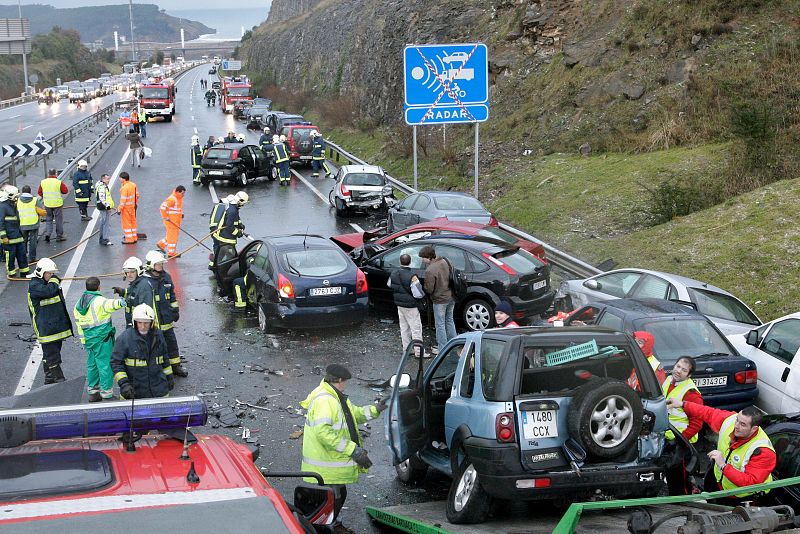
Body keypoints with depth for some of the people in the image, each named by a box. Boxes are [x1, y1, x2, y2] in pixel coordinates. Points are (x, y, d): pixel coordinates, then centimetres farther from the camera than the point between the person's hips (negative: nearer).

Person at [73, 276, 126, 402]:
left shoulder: (78, 304, 11)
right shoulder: (99, 301, -14)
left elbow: (78, 323, 15)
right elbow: (109, 304, -38)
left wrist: (84, 341, 20)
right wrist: (118, 302, -58)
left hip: (89, 339, 7)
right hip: (102, 338, -7)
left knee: (92, 364, 17)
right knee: (105, 364, -2)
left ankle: (93, 391, 24)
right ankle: (107, 393, 0)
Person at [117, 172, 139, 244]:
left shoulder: (124, 188, -24)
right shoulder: (133, 185, 2)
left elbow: (123, 200, -23)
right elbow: (137, 195, 12)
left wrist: (119, 209, -18)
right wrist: (136, 203, 25)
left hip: (126, 208, -8)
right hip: (132, 206, 8)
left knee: (127, 223, 2)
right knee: (133, 222, 17)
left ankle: (129, 239, 8)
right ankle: (134, 237, 25)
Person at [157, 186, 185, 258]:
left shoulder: (180, 198, 10)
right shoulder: (172, 199, -21)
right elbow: (163, 206, -24)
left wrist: (181, 214, 14)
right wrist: (165, 217, -20)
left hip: (176, 221, 10)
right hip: (171, 220, -10)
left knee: (175, 235, 17)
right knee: (172, 236, -2)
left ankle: (161, 244, 31)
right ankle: (171, 253, 6)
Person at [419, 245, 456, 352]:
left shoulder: (430, 271, -26)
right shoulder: (444, 262, -1)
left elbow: (429, 290, -21)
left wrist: (421, 287, -3)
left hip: (440, 300, -8)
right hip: (451, 297, 8)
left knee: (440, 324, 4)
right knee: (449, 321, 22)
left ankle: (442, 349, 10)